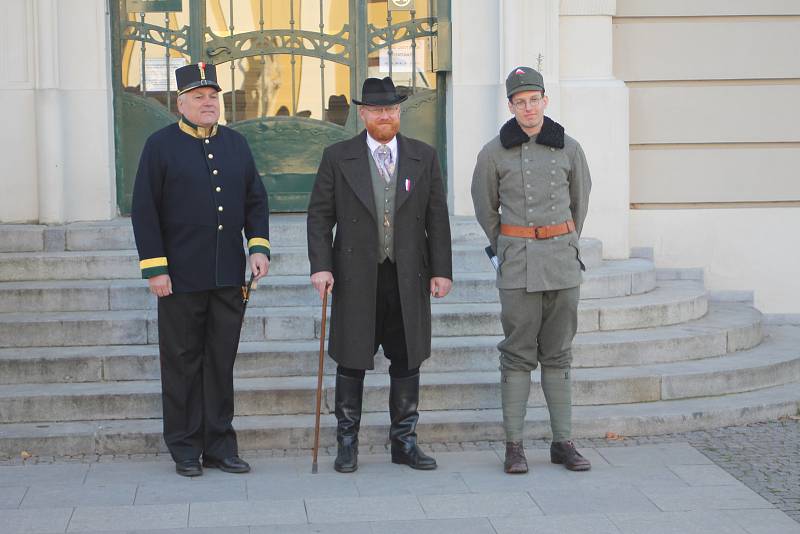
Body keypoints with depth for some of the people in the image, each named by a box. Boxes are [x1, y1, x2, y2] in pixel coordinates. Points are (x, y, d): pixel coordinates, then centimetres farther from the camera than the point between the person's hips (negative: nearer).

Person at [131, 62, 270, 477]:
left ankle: (219, 444, 16)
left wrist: (259, 246, -1)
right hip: (180, 278, -4)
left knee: (222, 361, 8)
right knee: (183, 363, 4)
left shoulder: (235, 144, 11)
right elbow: (145, 211, -6)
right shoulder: (161, 145, -3)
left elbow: (256, 200, 14)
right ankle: (185, 450, 13)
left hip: (229, 277, 4)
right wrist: (155, 268, -11)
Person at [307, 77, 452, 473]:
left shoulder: (424, 157, 7)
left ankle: (404, 442, 18)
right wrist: (321, 266, -9)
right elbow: (319, 215, 1)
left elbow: (437, 218, 6)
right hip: (356, 280, -2)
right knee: (351, 363, 4)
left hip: (408, 278, 2)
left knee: (407, 362, 7)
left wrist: (441, 270, 0)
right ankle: (347, 444, 15)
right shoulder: (338, 158, 2)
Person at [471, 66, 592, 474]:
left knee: (558, 354, 7)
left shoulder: (568, 148, 4)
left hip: (562, 259, 2)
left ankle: (563, 442, 12)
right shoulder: (494, 153, -1)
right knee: (518, 355, -1)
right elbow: (484, 207, 13)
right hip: (518, 263, -2)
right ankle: (514, 446, 4)